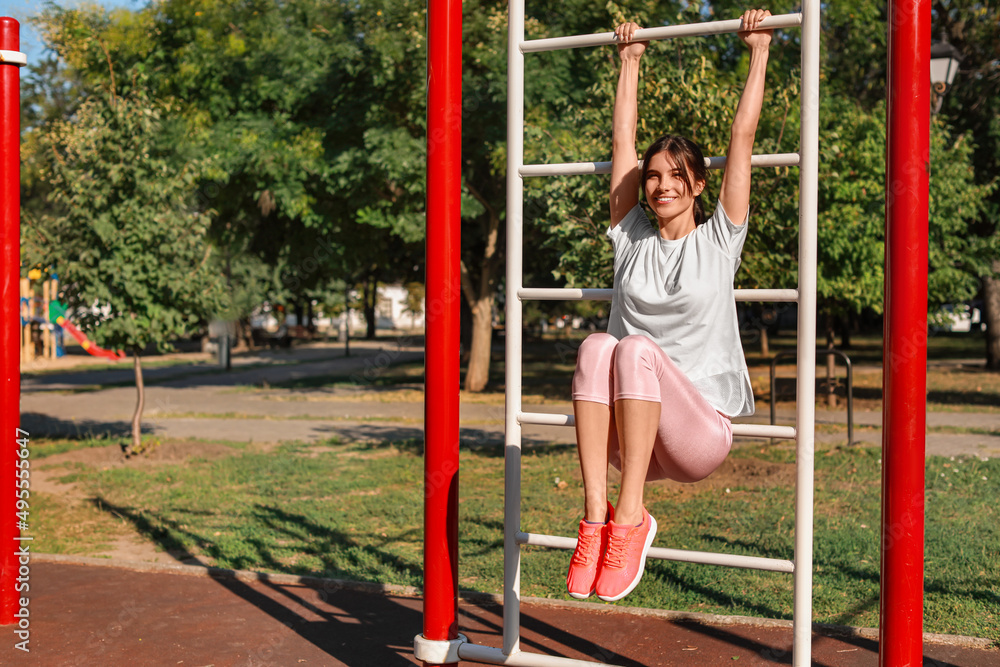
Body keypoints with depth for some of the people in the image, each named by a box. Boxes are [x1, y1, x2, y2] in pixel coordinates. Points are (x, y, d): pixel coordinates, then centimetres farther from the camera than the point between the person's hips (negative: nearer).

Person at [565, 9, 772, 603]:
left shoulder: (719, 238, 6)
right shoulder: (632, 238, 13)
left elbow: (743, 135, 8)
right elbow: (623, 142, 19)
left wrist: (759, 51, 14)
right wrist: (631, 61, 28)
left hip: (700, 430, -2)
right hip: (626, 436, 3)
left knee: (636, 349, -32)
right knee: (596, 347, -29)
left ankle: (631, 516, -30)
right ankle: (596, 513, -32)